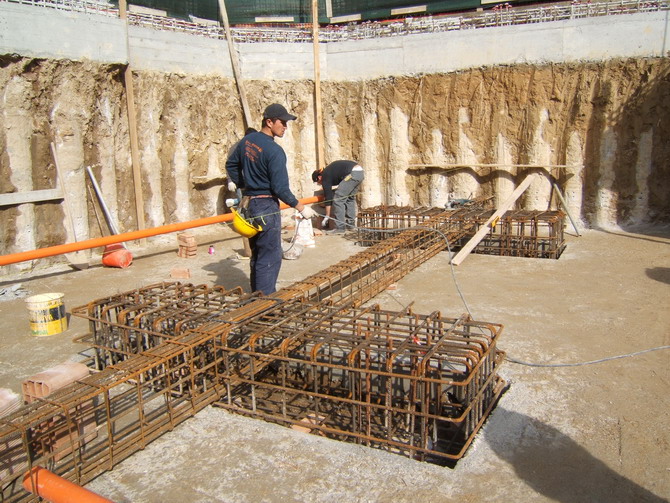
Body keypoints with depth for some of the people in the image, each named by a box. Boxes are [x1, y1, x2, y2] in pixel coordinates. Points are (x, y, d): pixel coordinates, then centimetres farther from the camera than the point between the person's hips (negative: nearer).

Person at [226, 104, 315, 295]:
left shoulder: (247, 141, 6)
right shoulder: (275, 151, -18)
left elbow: (231, 165, 18)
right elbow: (281, 189, -19)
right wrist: (301, 208, -10)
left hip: (249, 204, 9)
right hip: (267, 207, -9)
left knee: (257, 256, 19)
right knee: (270, 258, -1)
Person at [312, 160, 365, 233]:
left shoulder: (325, 176, 5)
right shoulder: (329, 170, 30)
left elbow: (328, 197, 4)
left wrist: (326, 217, 9)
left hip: (352, 174, -10)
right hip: (361, 172, 10)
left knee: (338, 199, -2)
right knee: (350, 197, 24)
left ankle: (340, 227, -1)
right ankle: (351, 223, 26)